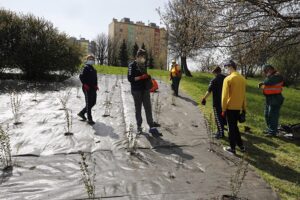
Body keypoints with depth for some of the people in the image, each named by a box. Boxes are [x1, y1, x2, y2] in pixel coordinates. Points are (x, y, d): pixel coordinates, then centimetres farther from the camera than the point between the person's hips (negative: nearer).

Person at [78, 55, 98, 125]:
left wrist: (96, 85, 13)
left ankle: (82, 113, 29)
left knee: (93, 103, 14)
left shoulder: (93, 69, 18)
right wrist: (85, 84, -20)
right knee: (89, 104, -3)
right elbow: (81, 76, -16)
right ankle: (89, 119, 4)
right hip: (88, 89, -9)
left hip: (93, 89, 9)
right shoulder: (86, 68, -8)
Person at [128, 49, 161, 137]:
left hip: (145, 89, 5)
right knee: (138, 109, 5)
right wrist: (141, 77, -21)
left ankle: (151, 126, 4)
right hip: (136, 90, -5)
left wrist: (148, 77, 5)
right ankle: (139, 126, 17)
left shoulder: (144, 65, 14)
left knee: (148, 108, 1)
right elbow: (130, 78, -13)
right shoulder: (132, 65, -5)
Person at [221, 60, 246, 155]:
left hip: (230, 107, -6)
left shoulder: (228, 79, -14)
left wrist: (223, 109, -7)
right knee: (235, 126, 20)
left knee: (231, 128, 4)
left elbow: (225, 95, -14)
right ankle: (241, 145, 25)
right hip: (238, 107, 6)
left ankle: (232, 148, 13)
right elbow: (244, 94, 12)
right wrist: (244, 108, 19)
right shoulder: (242, 79, 6)